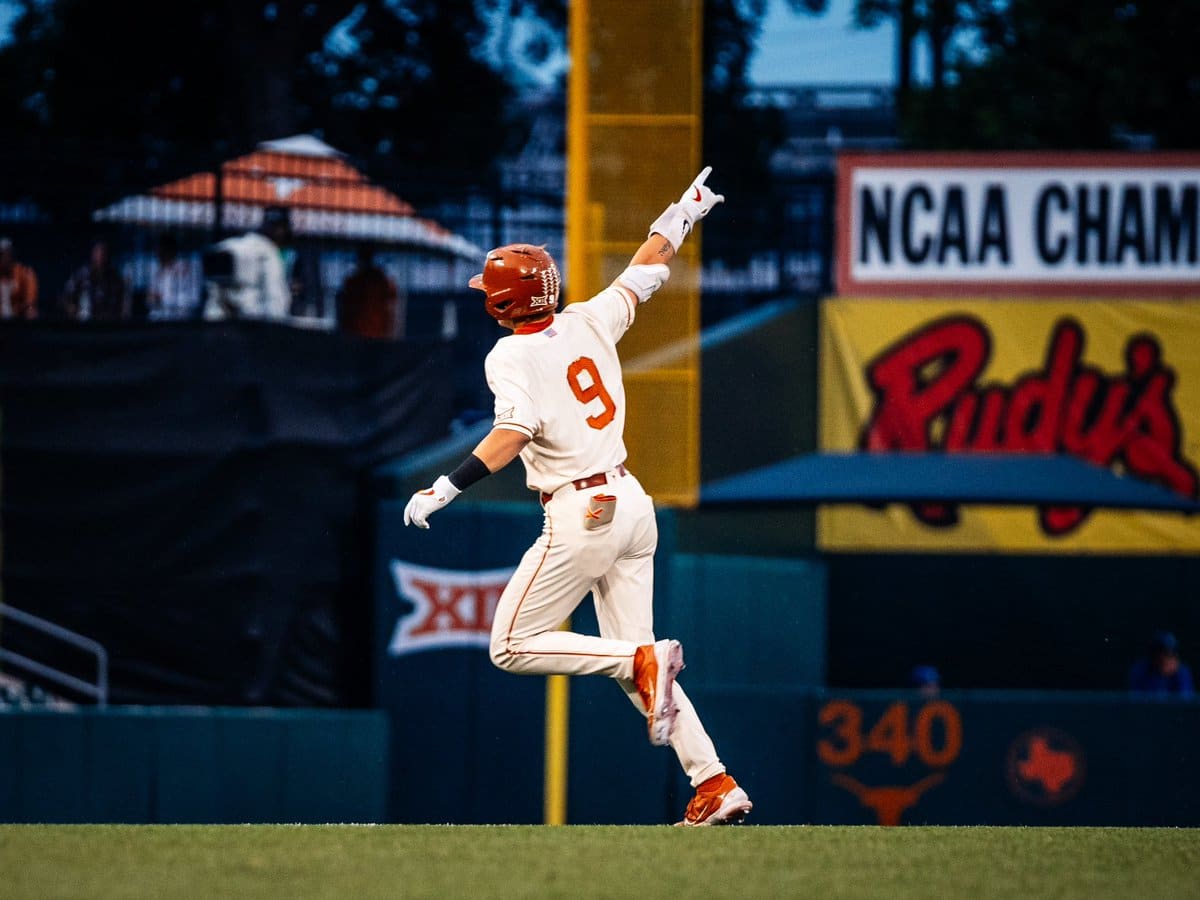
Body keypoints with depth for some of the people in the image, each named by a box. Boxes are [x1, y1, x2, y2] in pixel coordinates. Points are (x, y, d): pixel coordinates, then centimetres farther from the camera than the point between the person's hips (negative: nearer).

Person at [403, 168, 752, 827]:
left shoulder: (511, 357, -11)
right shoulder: (588, 323, 7)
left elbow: (513, 433, -27)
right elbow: (647, 270, 20)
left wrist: (445, 489, -28)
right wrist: (684, 212, 35)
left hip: (581, 514, -8)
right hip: (633, 502, 8)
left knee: (513, 647, 1)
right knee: (633, 661, 11)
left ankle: (645, 661, -17)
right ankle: (714, 783, 0)